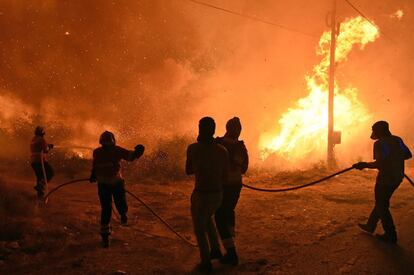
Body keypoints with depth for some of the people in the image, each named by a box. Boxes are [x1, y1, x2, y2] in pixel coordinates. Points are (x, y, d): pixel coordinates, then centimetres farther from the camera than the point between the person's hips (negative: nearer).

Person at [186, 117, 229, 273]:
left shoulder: (193, 148, -13)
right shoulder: (223, 151, -5)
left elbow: (188, 171, 3)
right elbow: (225, 177, 3)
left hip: (201, 195, -4)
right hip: (218, 194, 4)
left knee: (200, 229, 16)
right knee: (207, 218, 34)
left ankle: (206, 263, 23)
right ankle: (215, 249, 34)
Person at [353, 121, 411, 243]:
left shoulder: (380, 143, -17)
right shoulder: (397, 140, 6)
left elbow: (379, 164, -24)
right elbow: (408, 154, 9)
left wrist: (364, 165, -12)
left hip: (385, 179, -8)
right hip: (396, 178, 8)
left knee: (382, 206, 4)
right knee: (381, 202, 22)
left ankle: (391, 235, 7)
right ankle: (370, 225, 34)